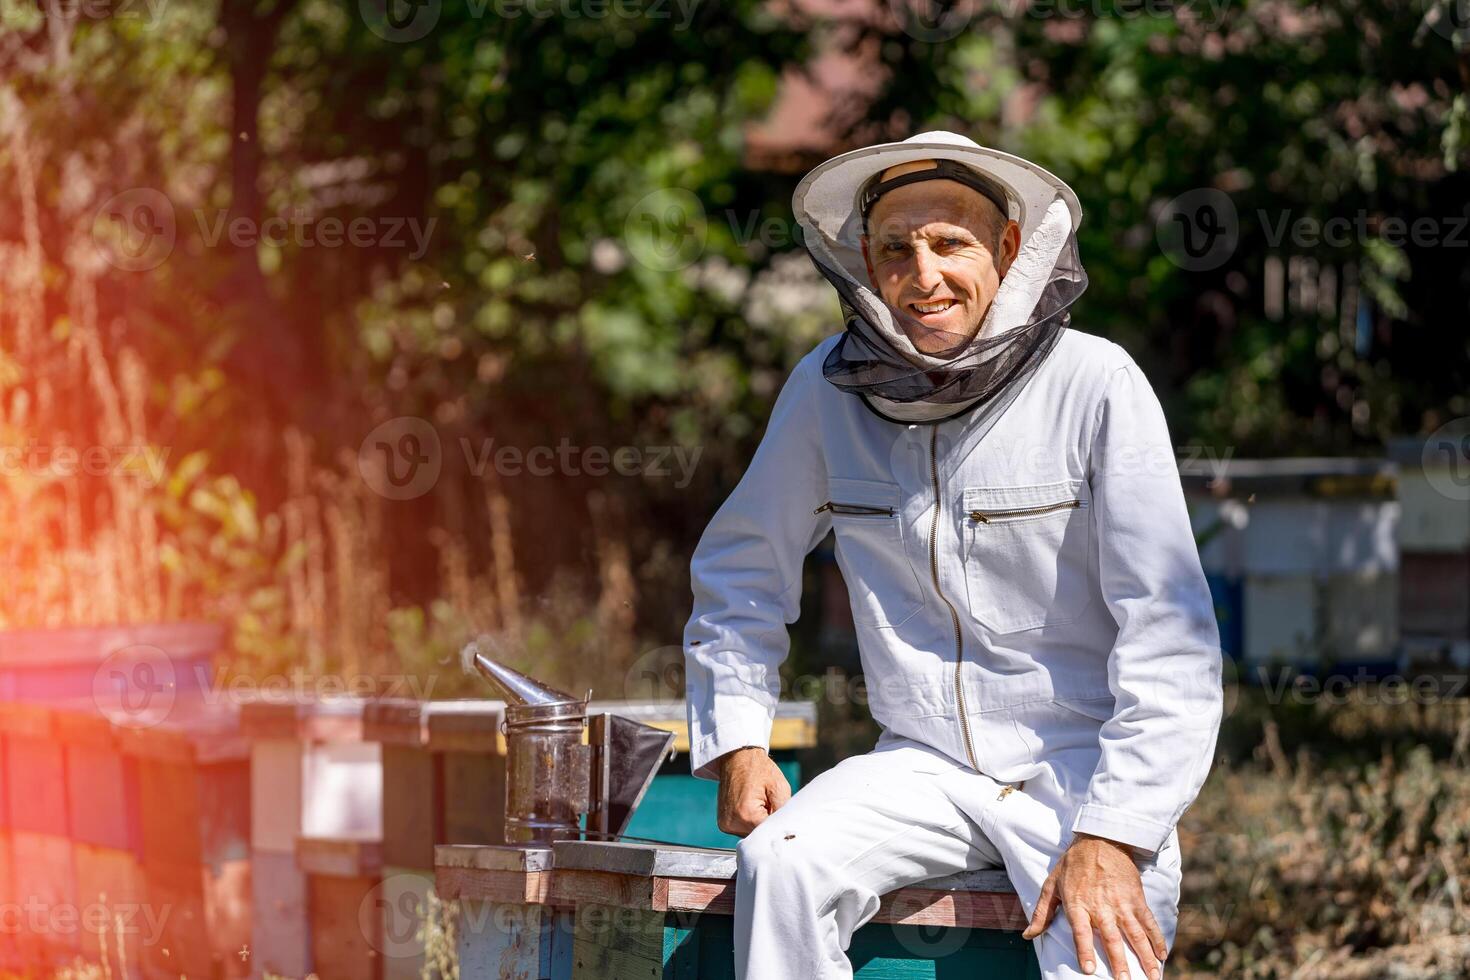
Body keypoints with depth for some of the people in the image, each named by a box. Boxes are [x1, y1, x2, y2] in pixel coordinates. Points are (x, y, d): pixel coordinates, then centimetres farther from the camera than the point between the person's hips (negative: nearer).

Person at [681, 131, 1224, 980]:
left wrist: (1111, 837, -20)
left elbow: (1169, 634, -12)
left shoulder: (1096, 386, -9)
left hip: (1080, 764, -3)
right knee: (781, 865, -26)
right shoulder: (829, 388, 1)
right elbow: (741, 569, 17)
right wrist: (737, 742, 5)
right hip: (925, 769, 3)